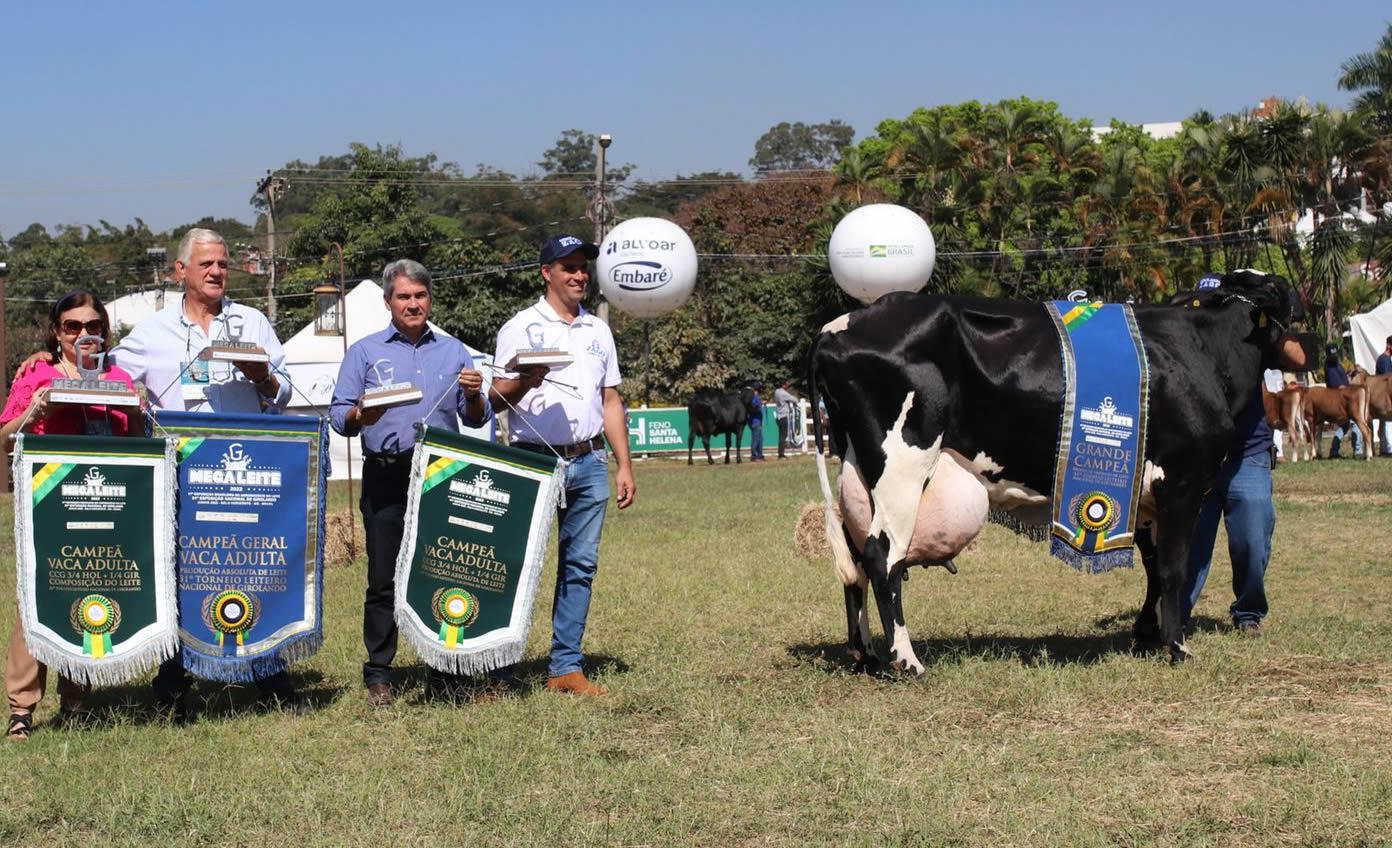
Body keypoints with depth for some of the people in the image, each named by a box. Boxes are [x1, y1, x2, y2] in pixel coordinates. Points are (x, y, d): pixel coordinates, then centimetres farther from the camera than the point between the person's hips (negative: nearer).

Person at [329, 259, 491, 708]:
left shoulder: (453, 351, 15)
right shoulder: (365, 352, 11)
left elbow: (477, 420, 13)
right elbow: (338, 417, 5)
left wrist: (473, 395, -8)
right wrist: (361, 416, -17)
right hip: (386, 477, -1)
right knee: (384, 577, -2)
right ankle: (378, 675, 4)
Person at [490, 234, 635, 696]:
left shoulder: (598, 330, 16)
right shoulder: (521, 328, 1)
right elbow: (496, 397, -2)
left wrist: (625, 465, 12)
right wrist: (524, 381, -24)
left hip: (589, 463, 5)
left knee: (580, 565, 4)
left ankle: (566, 666, 9)